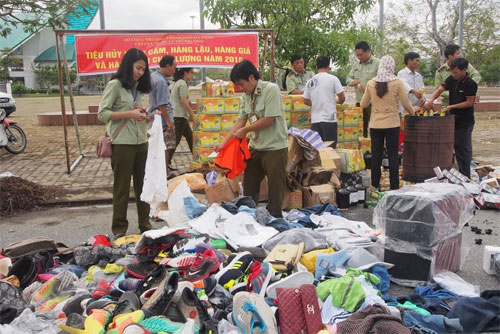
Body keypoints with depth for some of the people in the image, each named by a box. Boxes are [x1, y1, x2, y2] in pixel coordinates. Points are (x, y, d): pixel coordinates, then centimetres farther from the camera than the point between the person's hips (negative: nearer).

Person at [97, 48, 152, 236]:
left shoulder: (139, 87, 15)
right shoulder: (115, 85, -6)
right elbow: (102, 114, -11)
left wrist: (142, 115, 3)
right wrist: (130, 114, -18)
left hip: (141, 142, 6)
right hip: (122, 144, -6)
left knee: (143, 185, 11)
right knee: (122, 187, 3)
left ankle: (145, 224, 23)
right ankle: (119, 229, 15)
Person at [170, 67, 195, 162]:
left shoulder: (177, 83, 17)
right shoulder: (183, 83, -12)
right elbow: (183, 101, -18)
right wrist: (192, 114, -12)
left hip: (177, 116, 10)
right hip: (179, 116, -10)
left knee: (190, 137, 16)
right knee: (175, 140, -7)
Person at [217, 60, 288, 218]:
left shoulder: (271, 89, -15)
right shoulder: (247, 96, 8)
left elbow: (269, 120, -20)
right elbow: (240, 121, 8)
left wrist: (245, 130, -9)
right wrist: (224, 142, 1)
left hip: (275, 147, -7)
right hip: (255, 147, 8)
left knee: (275, 187, 3)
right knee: (248, 185, 15)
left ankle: (274, 219, 18)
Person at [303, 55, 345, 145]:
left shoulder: (310, 81, 8)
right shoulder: (333, 79, -4)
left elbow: (306, 101, 14)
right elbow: (342, 98, -4)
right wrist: (339, 102, 18)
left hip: (315, 119, 4)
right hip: (329, 118, -4)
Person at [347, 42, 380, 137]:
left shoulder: (377, 64, -5)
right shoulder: (356, 65, 16)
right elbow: (348, 78, 21)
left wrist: (368, 88, -20)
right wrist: (352, 81, -2)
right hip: (359, 101, 6)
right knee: (361, 127, 10)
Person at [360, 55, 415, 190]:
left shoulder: (371, 84, -1)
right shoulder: (397, 83, -8)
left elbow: (363, 104, 8)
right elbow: (406, 104, -4)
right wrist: (413, 112, 16)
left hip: (375, 125, 2)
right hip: (392, 124, -2)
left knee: (376, 156, 9)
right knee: (393, 156, 6)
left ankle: (375, 186, 14)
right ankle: (394, 187, 10)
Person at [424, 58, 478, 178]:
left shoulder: (471, 84, -16)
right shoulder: (451, 79, 3)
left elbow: (469, 103, -16)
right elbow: (439, 90, -1)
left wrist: (452, 106, -18)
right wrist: (431, 100, -18)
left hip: (465, 121, -7)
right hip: (453, 118, 7)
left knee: (464, 148, -2)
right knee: (457, 146, 13)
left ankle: (465, 177, 6)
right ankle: (461, 173, 24)